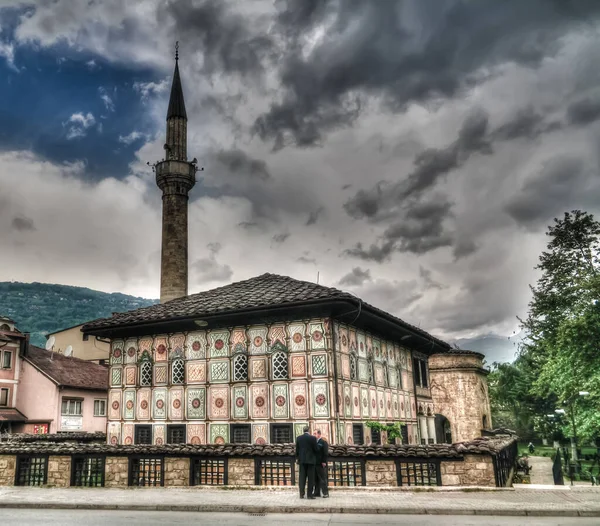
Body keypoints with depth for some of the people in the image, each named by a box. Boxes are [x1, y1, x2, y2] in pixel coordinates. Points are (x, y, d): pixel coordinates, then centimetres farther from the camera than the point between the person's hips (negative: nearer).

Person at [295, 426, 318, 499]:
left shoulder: (298, 438, 1)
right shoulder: (313, 438, -9)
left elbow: (297, 449, 8)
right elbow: (316, 449, -8)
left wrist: (297, 458, 21)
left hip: (302, 460, 3)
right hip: (311, 460, -3)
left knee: (302, 477, 8)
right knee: (311, 478, 2)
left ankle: (301, 494, 5)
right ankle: (309, 494, 0)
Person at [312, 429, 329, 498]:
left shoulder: (323, 442, -6)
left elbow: (326, 453, -11)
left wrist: (324, 462, -16)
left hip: (321, 464, -7)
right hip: (315, 463, 7)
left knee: (323, 479, -4)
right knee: (316, 479, 10)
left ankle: (326, 493, 0)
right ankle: (317, 492, 17)